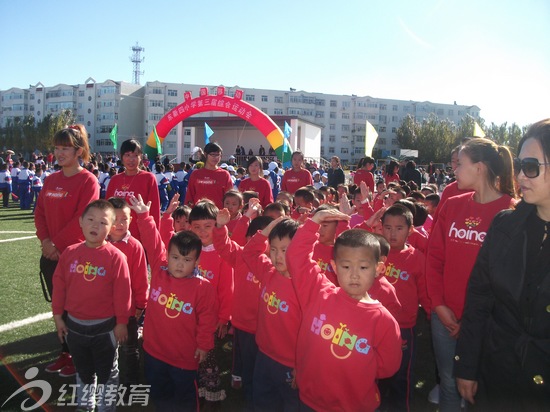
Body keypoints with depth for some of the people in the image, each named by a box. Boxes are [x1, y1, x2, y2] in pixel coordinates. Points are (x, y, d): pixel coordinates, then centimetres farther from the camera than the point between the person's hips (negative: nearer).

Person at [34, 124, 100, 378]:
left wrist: (57, 243, -14)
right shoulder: (51, 180, 10)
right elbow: (40, 212, 10)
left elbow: (81, 219, -17)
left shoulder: (88, 181, -11)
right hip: (50, 254, 6)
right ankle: (65, 352, 30)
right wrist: (45, 240, -5)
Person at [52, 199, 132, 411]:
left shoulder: (115, 257, -18)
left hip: (105, 327, -4)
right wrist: (58, 316, 5)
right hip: (74, 326, 4)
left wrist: (121, 323, -11)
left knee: (108, 373, 15)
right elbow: (59, 285, 3)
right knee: (83, 371, 25)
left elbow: (122, 293, -15)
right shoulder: (69, 253, -5)